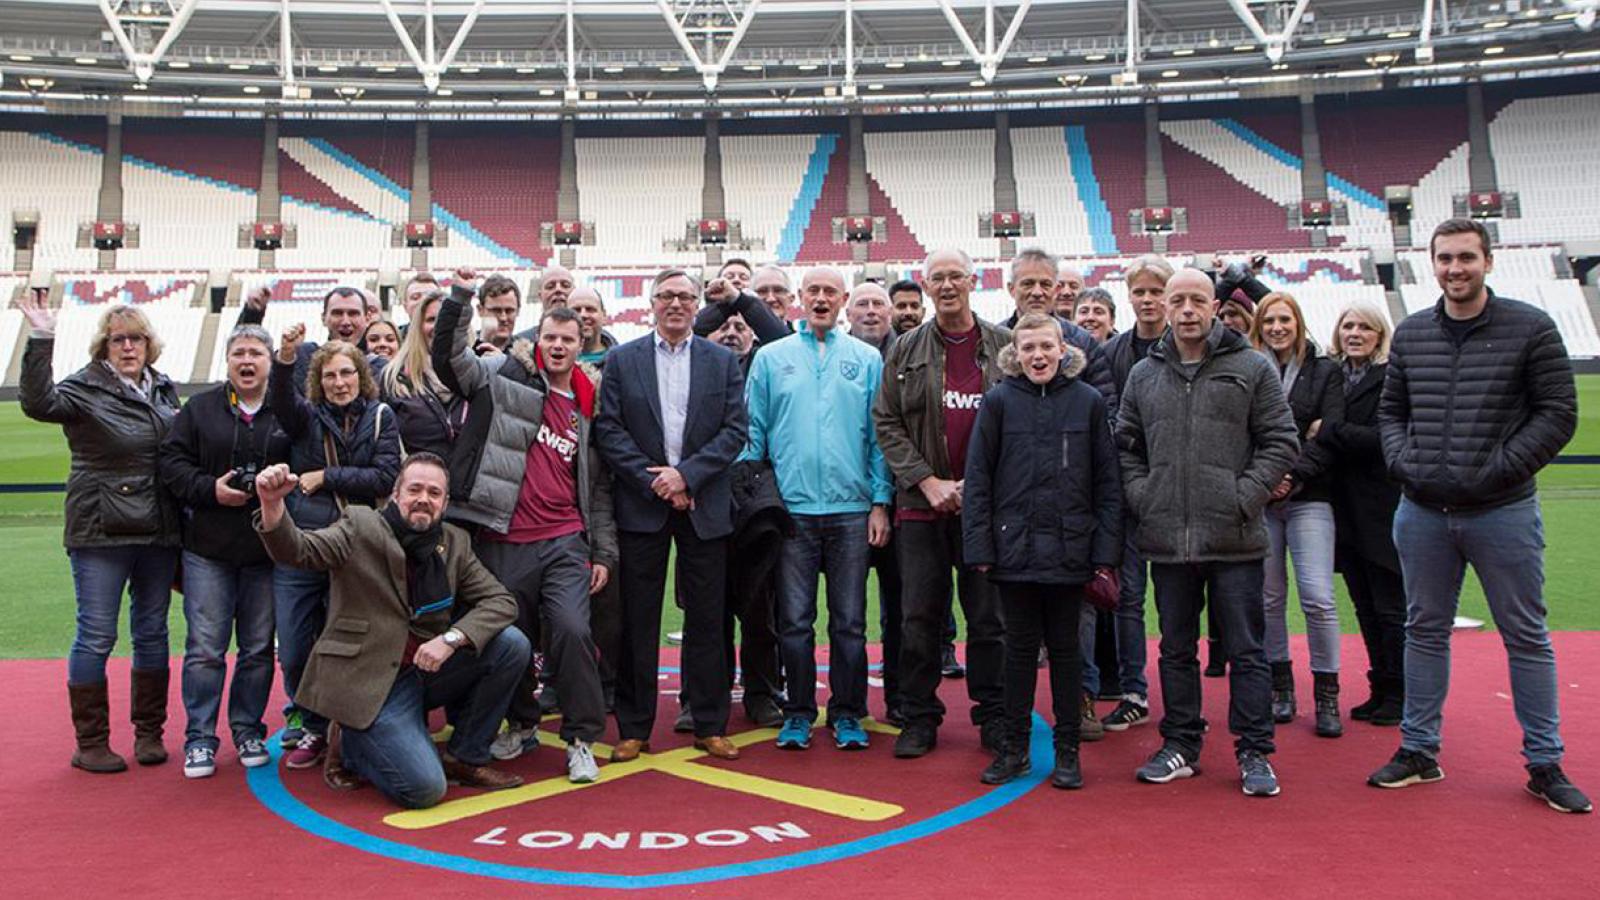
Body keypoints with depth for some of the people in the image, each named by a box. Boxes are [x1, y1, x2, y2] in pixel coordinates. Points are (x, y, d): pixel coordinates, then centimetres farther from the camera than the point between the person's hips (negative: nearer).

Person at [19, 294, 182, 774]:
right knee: (96, 635, 1)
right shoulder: (85, 388, -6)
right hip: (101, 533, -5)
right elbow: (38, 403, -28)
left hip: (159, 531, 5)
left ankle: (149, 733, 23)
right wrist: (40, 341, -33)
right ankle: (90, 743, 12)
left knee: (152, 632, 12)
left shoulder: (163, 389, 10)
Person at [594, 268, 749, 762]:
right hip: (641, 505, 0)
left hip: (705, 506, 1)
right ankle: (633, 728, 14)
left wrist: (686, 474, -12)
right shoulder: (622, 360, 6)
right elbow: (608, 429, -1)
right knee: (638, 620, 4)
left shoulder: (724, 362, 8)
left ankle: (710, 725, 16)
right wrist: (652, 481, -10)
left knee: (706, 619, 6)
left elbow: (735, 430, 0)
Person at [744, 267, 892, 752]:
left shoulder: (867, 359, 8)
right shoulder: (771, 357, 8)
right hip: (792, 507, 0)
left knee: (849, 621, 6)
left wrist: (881, 502, 0)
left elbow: (879, 434, 6)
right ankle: (798, 713, 17)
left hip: (852, 508, 0)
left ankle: (846, 713, 18)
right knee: (794, 620, 4)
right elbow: (753, 432, 7)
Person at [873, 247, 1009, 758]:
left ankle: (994, 717, 18)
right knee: (919, 616, 5)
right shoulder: (906, 350, 7)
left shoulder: (1004, 347, 4)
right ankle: (919, 719, 16)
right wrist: (927, 481, -8)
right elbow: (886, 423, 3)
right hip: (921, 503, 1)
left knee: (989, 615, 5)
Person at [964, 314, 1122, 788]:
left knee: (1064, 648, 9)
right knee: (1019, 647, 9)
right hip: (1014, 548, 0)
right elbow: (977, 478, 1)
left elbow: (1107, 482, 3)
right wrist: (979, 547, -6)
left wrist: (1106, 552, -2)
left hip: (1068, 549, 0)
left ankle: (1067, 752, 20)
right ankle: (1014, 748, 21)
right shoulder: (998, 401, 0)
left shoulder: (1088, 401, 1)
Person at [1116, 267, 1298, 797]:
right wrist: (1142, 497, 1)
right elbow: (1126, 447, 15)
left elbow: (1280, 443, 0)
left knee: (1245, 651, 3)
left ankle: (1254, 752, 14)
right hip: (1166, 539, 3)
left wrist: (1244, 498, -9)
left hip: (1234, 539, -3)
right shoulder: (1143, 375, 10)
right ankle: (1180, 744, 24)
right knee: (1176, 649, 12)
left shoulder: (1252, 369, 1)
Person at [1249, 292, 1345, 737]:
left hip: (1308, 497, -1)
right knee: (1269, 596, 5)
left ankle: (1327, 695, 4)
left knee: (1317, 597, -8)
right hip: (1259, 499, 1)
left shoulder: (1324, 371, 8)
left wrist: (1294, 476, -14)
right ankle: (1280, 685, 19)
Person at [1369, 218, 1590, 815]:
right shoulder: (1410, 334, 7)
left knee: (1526, 636, 6)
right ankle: (1419, 750, 23)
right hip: (1423, 513, 3)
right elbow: (1391, 410, 13)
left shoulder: (1530, 329, -3)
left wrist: (1499, 469, -13)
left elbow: (1558, 412, -4)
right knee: (1425, 630, 12)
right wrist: (1404, 463, -4)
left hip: (1503, 513, -3)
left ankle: (1545, 763, 18)